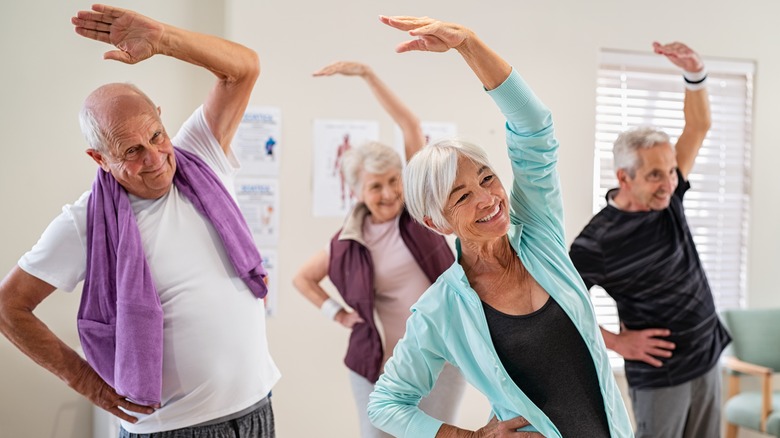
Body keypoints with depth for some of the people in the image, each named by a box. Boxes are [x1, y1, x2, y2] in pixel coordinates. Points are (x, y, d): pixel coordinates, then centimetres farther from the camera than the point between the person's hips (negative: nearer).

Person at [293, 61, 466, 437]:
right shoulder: (349, 242, -2)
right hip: (381, 363, 1)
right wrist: (337, 313, 1)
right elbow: (302, 278, 14)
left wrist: (367, 74, -14)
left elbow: (411, 126, -11)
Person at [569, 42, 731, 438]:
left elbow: (698, 126, -4)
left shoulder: (667, 197, -3)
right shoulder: (597, 241, -20)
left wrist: (695, 74, -21)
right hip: (659, 374, -6)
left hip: (707, 359, 6)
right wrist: (616, 342, -10)